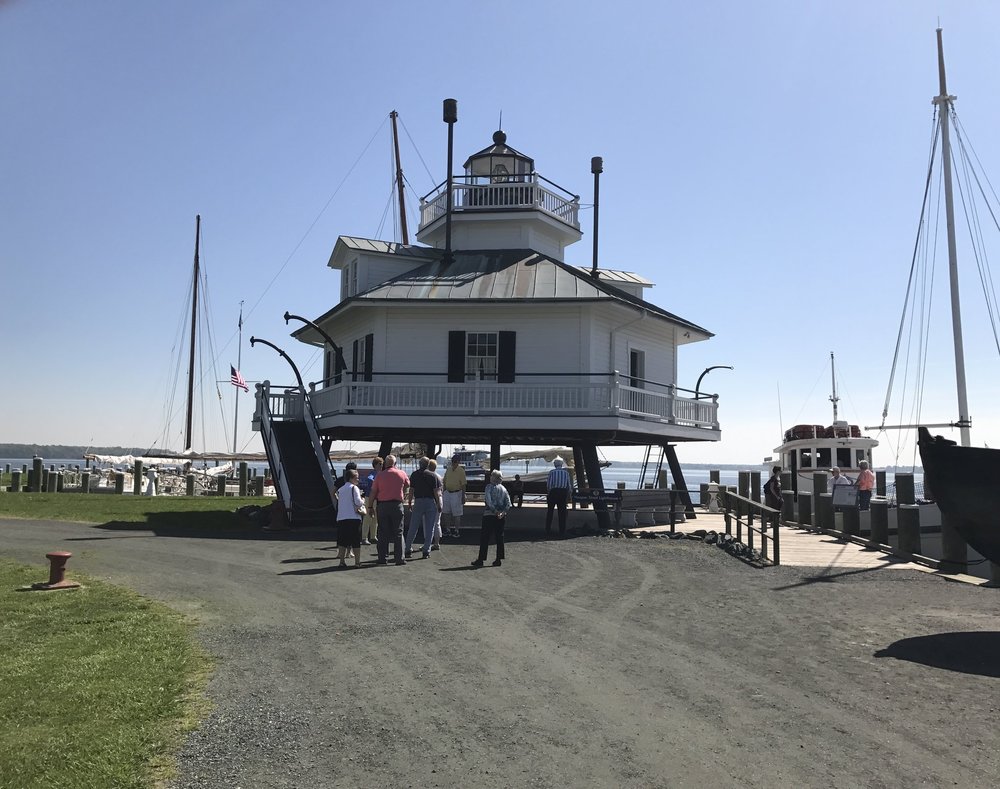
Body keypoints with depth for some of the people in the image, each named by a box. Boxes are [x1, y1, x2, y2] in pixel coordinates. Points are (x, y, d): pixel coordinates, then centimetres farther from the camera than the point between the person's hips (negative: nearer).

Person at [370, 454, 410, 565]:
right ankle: (399, 558, 3)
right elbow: (407, 485, 20)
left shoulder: (379, 475, -2)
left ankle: (383, 558, 7)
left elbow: (373, 492, -1)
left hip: (382, 505, 0)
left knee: (383, 533, 6)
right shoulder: (402, 474, 1)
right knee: (398, 533, 4)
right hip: (397, 505, 0)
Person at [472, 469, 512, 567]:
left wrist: (495, 511, -14)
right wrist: (503, 512, -6)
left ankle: (481, 559, 2)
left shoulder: (489, 487, -7)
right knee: (500, 537, 11)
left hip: (490, 515, -5)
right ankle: (499, 559, 11)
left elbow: (488, 501, -17)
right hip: (501, 516, 5)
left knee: (484, 537, 1)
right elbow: (508, 504, 3)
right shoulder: (504, 489, 10)